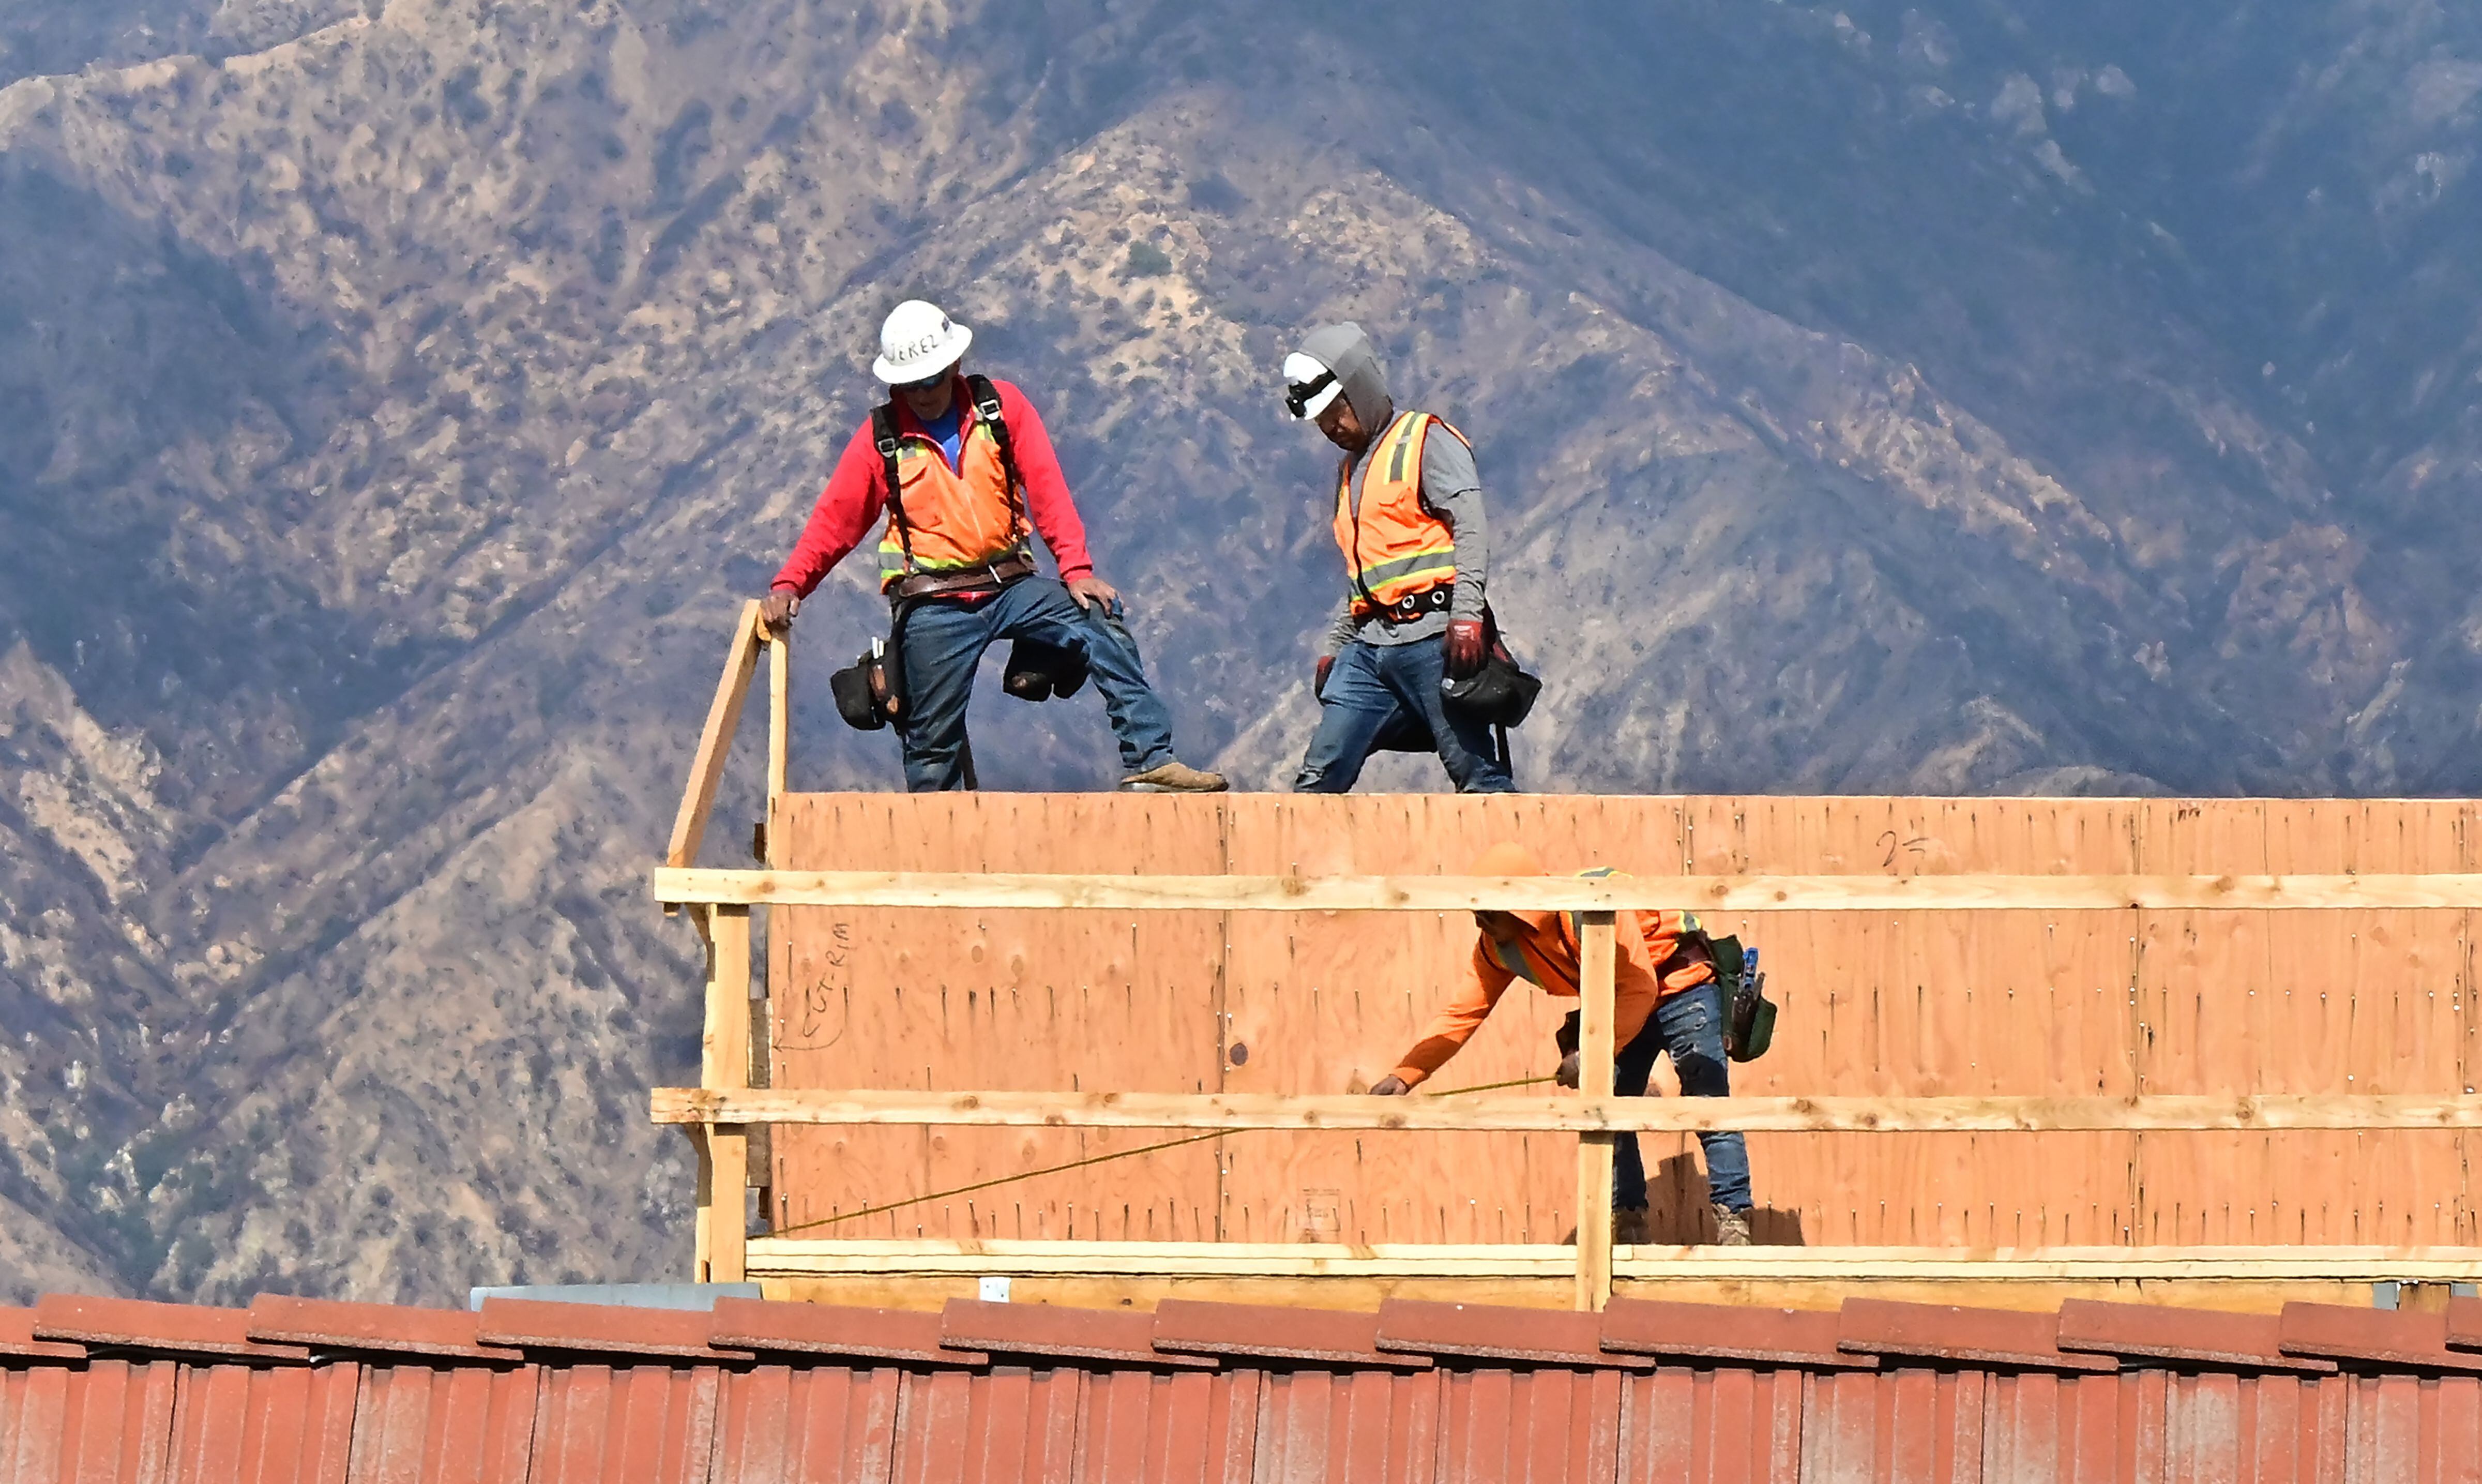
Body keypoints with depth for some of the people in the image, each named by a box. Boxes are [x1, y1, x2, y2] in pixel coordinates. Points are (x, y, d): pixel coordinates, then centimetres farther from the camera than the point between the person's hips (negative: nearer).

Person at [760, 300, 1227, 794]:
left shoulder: (1002, 407, 4)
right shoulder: (881, 438, 2)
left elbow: (1047, 491, -1)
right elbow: (833, 521, 2)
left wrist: (1076, 569, -12)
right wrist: (788, 586, -12)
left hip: (1011, 583, 1)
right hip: (934, 606, -1)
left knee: (1104, 628, -19)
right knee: (934, 735, -1)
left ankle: (1149, 762, -23)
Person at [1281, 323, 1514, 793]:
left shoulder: (1426, 441, 1)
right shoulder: (1351, 468, 26)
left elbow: (1471, 529, -11)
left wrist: (1467, 615, -21)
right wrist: (1333, 646, 23)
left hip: (1431, 637, -8)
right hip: (1370, 647, 8)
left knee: (1479, 778, -10)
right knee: (1320, 779, -2)